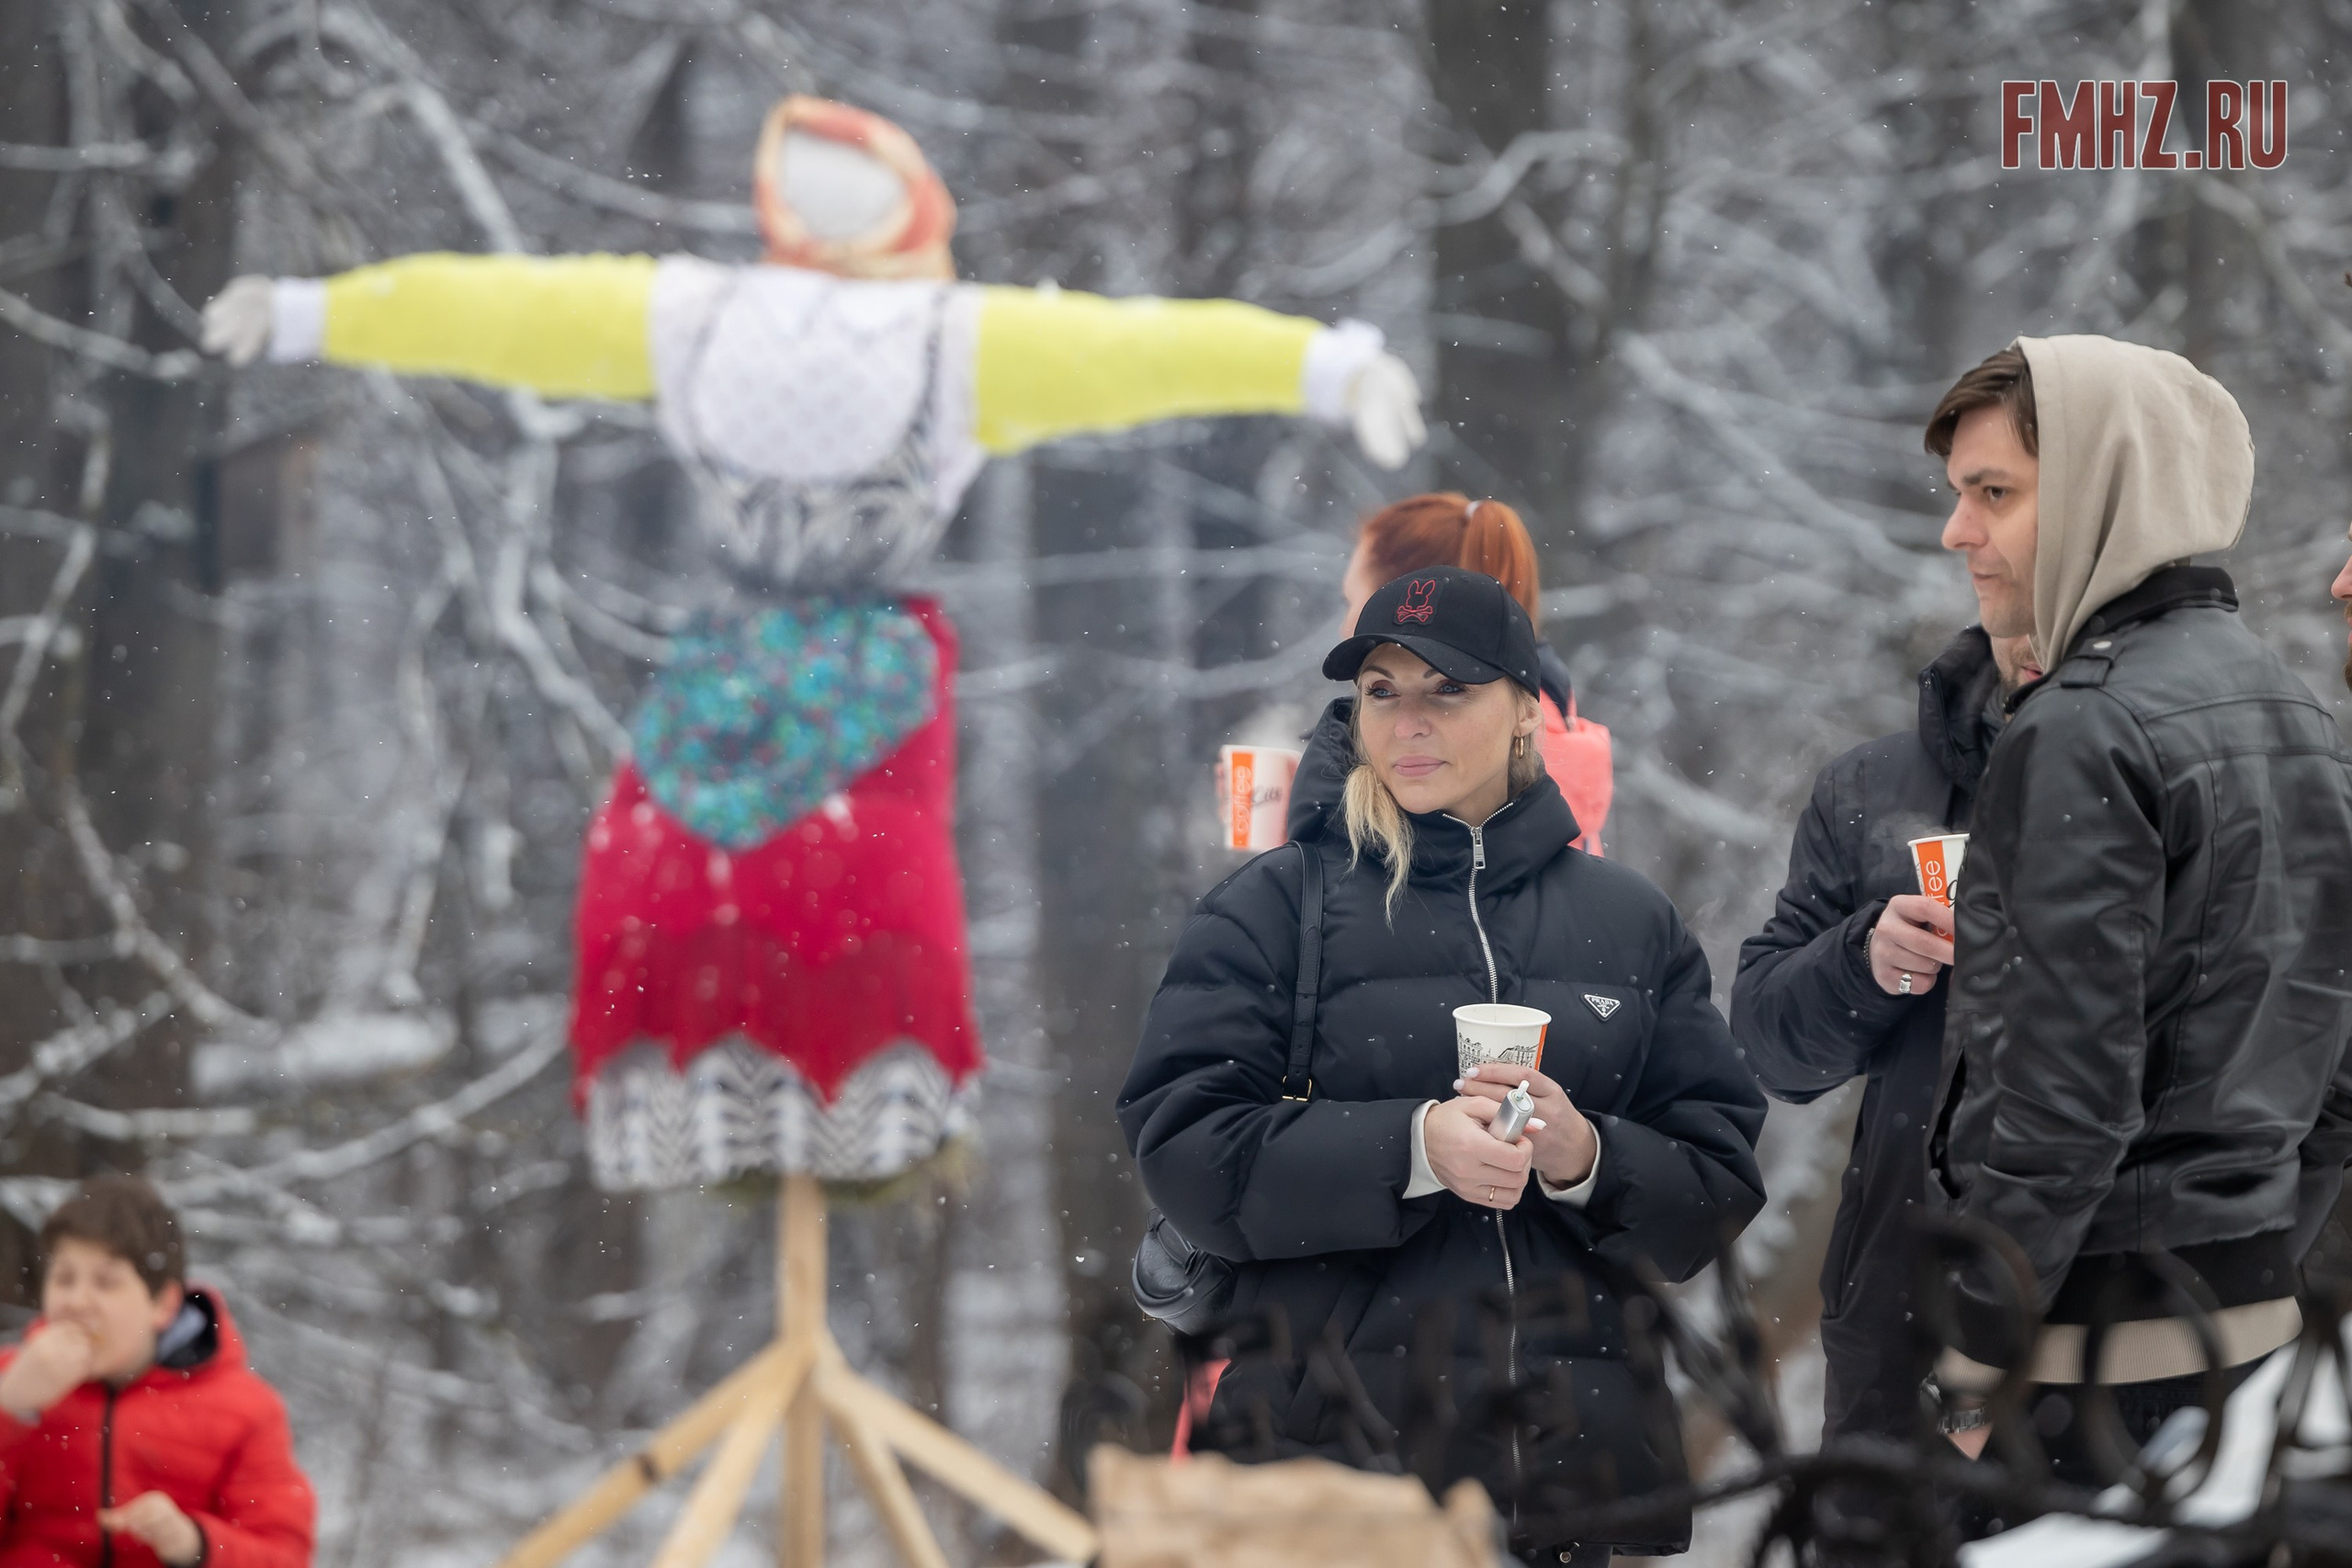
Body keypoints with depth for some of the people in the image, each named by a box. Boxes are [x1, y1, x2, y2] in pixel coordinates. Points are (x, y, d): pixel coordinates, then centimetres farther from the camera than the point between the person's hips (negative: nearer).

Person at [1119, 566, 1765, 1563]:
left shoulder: (1630, 922, 14)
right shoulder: (1274, 905, 5)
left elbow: (1722, 1179, 10)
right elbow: (1183, 1145, -6)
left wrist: (1589, 1159, -12)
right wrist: (1411, 1147, -19)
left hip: (1576, 1447, 3)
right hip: (1334, 1441, -2)